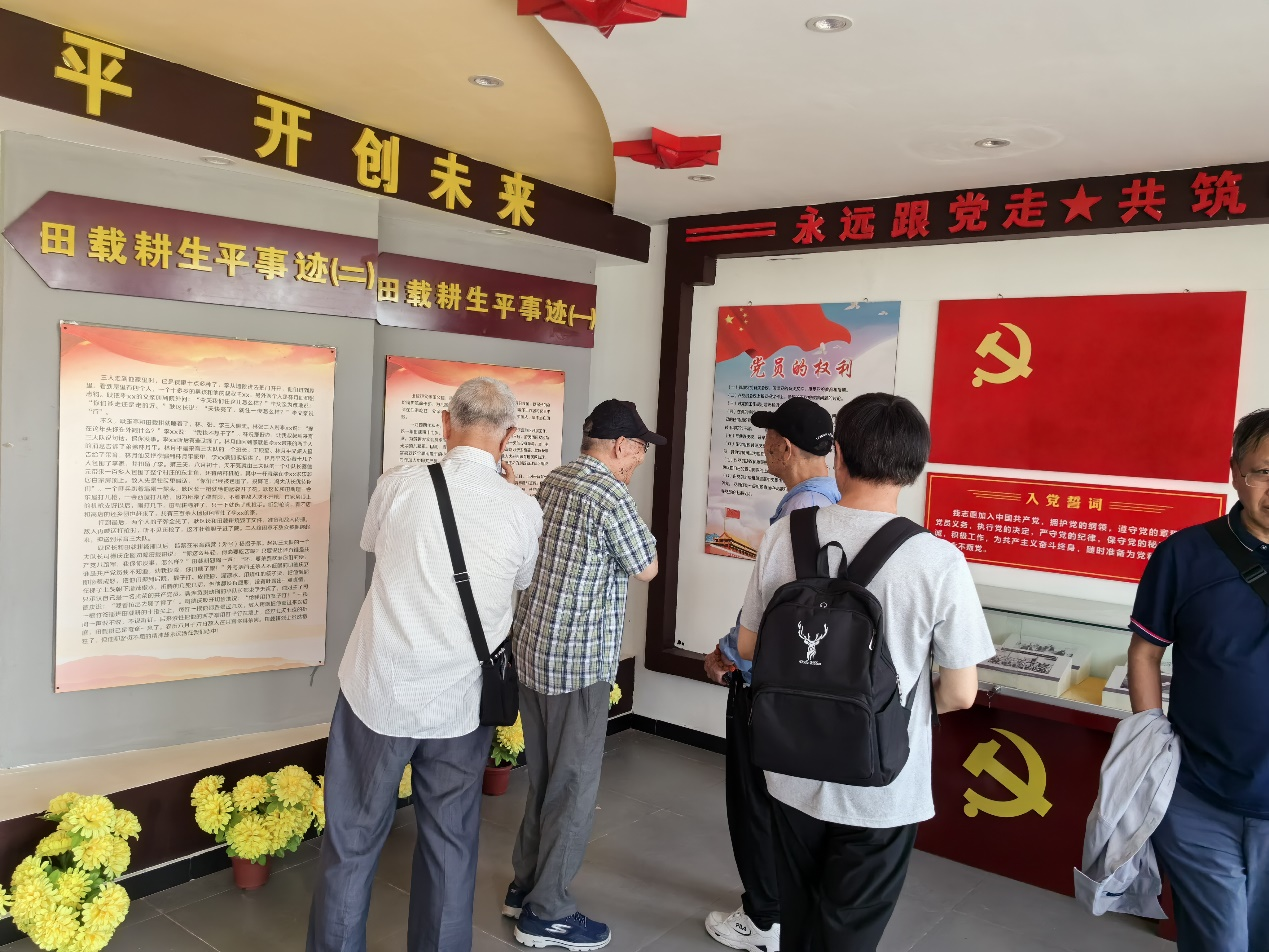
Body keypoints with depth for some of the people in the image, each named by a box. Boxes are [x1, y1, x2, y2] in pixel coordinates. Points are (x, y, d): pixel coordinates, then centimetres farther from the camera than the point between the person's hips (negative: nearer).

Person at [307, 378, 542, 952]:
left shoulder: (400, 485, -11)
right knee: (450, 846, 18)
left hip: (379, 694, -1)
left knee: (352, 844, 13)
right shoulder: (523, 510, -8)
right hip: (460, 706, 1)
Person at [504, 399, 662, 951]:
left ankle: (526, 887, 32)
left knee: (543, 777, 20)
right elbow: (646, 569, -8)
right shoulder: (609, 494, -18)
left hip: (533, 650, 9)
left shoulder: (552, 483, 9)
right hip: (578, 661, -9)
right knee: (574, 786, 4)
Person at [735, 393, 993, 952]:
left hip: (794, 775, 3)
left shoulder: (783, 537, -12)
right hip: (882, 790, -2)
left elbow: (747, 648, 0)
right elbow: (959, 695, -11)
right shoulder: (939, 562, -19)